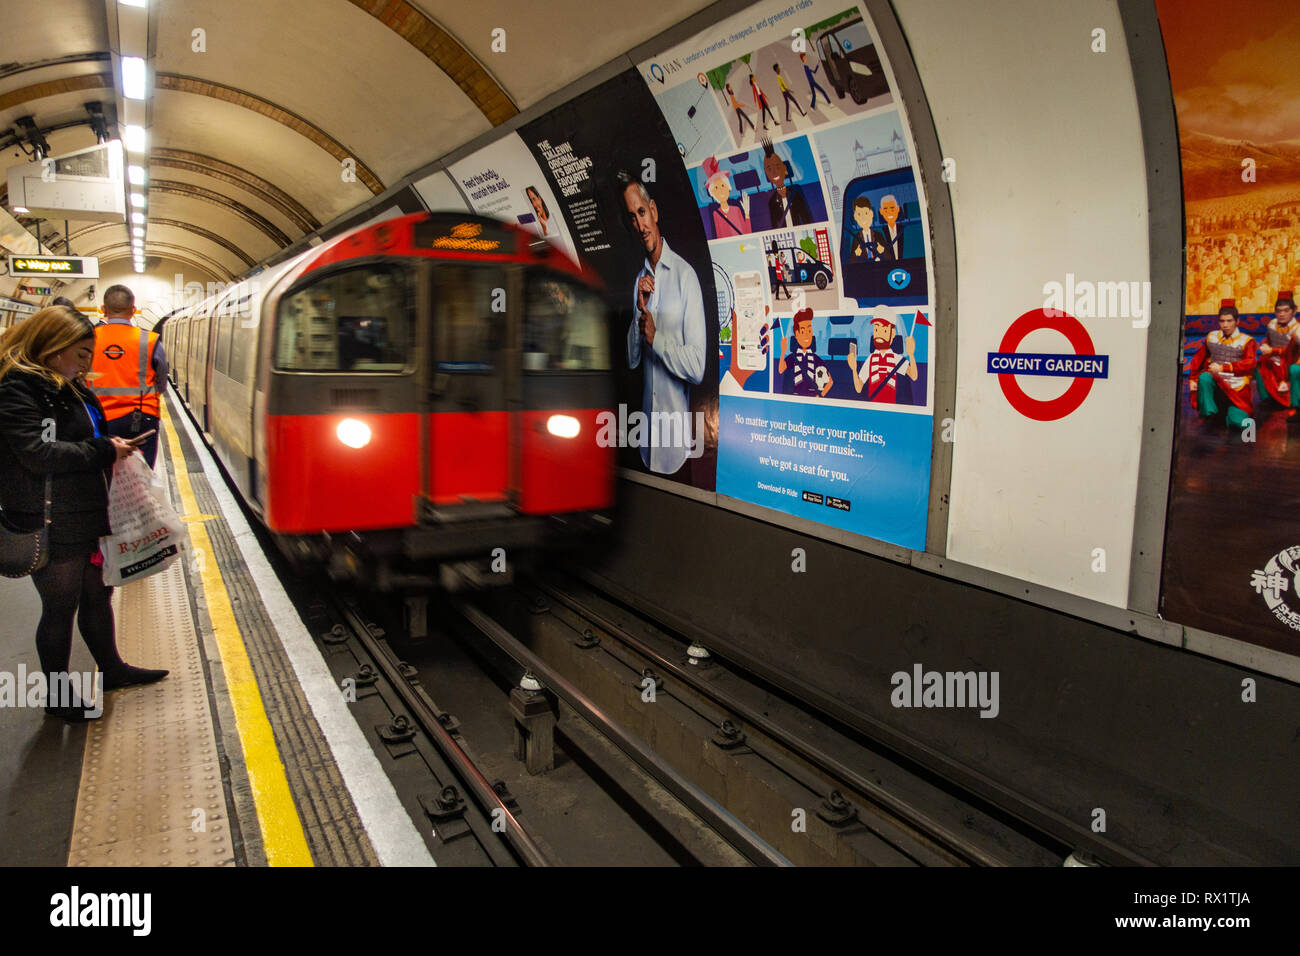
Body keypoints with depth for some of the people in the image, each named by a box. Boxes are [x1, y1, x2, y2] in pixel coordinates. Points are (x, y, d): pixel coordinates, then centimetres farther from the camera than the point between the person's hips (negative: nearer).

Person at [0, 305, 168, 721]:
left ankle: (112, 668, 40)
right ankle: (56, 695, 23)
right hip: (53, 526, -9)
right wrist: (104, 450, -19)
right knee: (61, 608, 5)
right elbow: (38, 453, -26)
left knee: (98, 594, 22)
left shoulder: (70, 387, 13)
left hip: (88, 515, 9)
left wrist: (113, 447, 8)